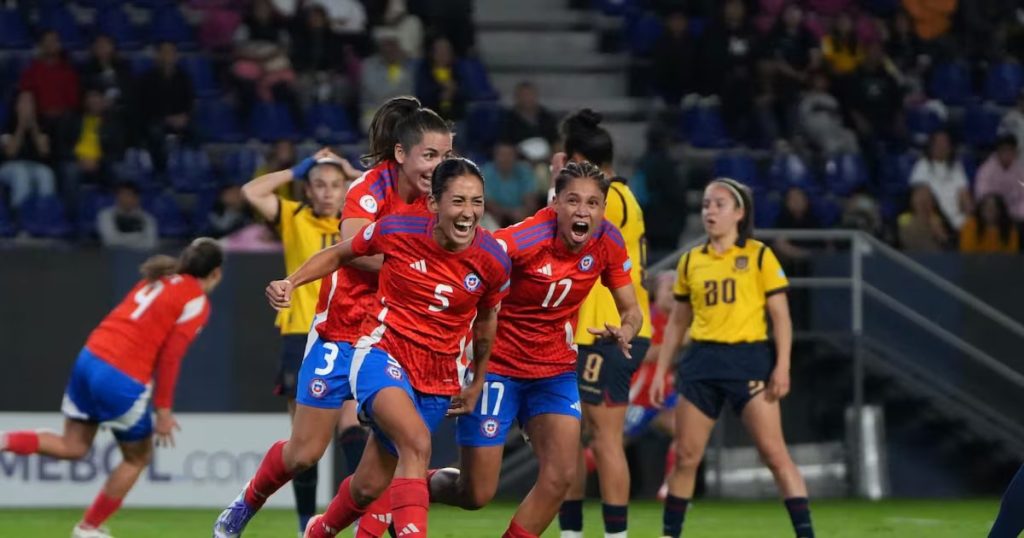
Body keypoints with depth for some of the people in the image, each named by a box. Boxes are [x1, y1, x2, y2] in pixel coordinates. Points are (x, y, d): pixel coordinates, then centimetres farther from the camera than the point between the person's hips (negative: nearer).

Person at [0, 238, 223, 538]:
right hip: (122, 379, -7)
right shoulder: (197, 302, -5)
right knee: (138, 458, 17)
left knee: (72, 447, 19)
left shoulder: (160, 279, 16)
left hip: (90, 357, 7)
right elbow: (170, 356, -11)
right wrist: (163, 409, -7)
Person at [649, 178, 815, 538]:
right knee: (686, 457, 4)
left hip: (748, 359, -4)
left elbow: (781, 315, -2)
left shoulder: (759, 255, 0)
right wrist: (661, 371, 14)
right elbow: (677, 322, 19)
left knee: (774, 454, -9)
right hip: (702, 360, 4)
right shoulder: (690, 261, 11)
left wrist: (782, 366, -12)